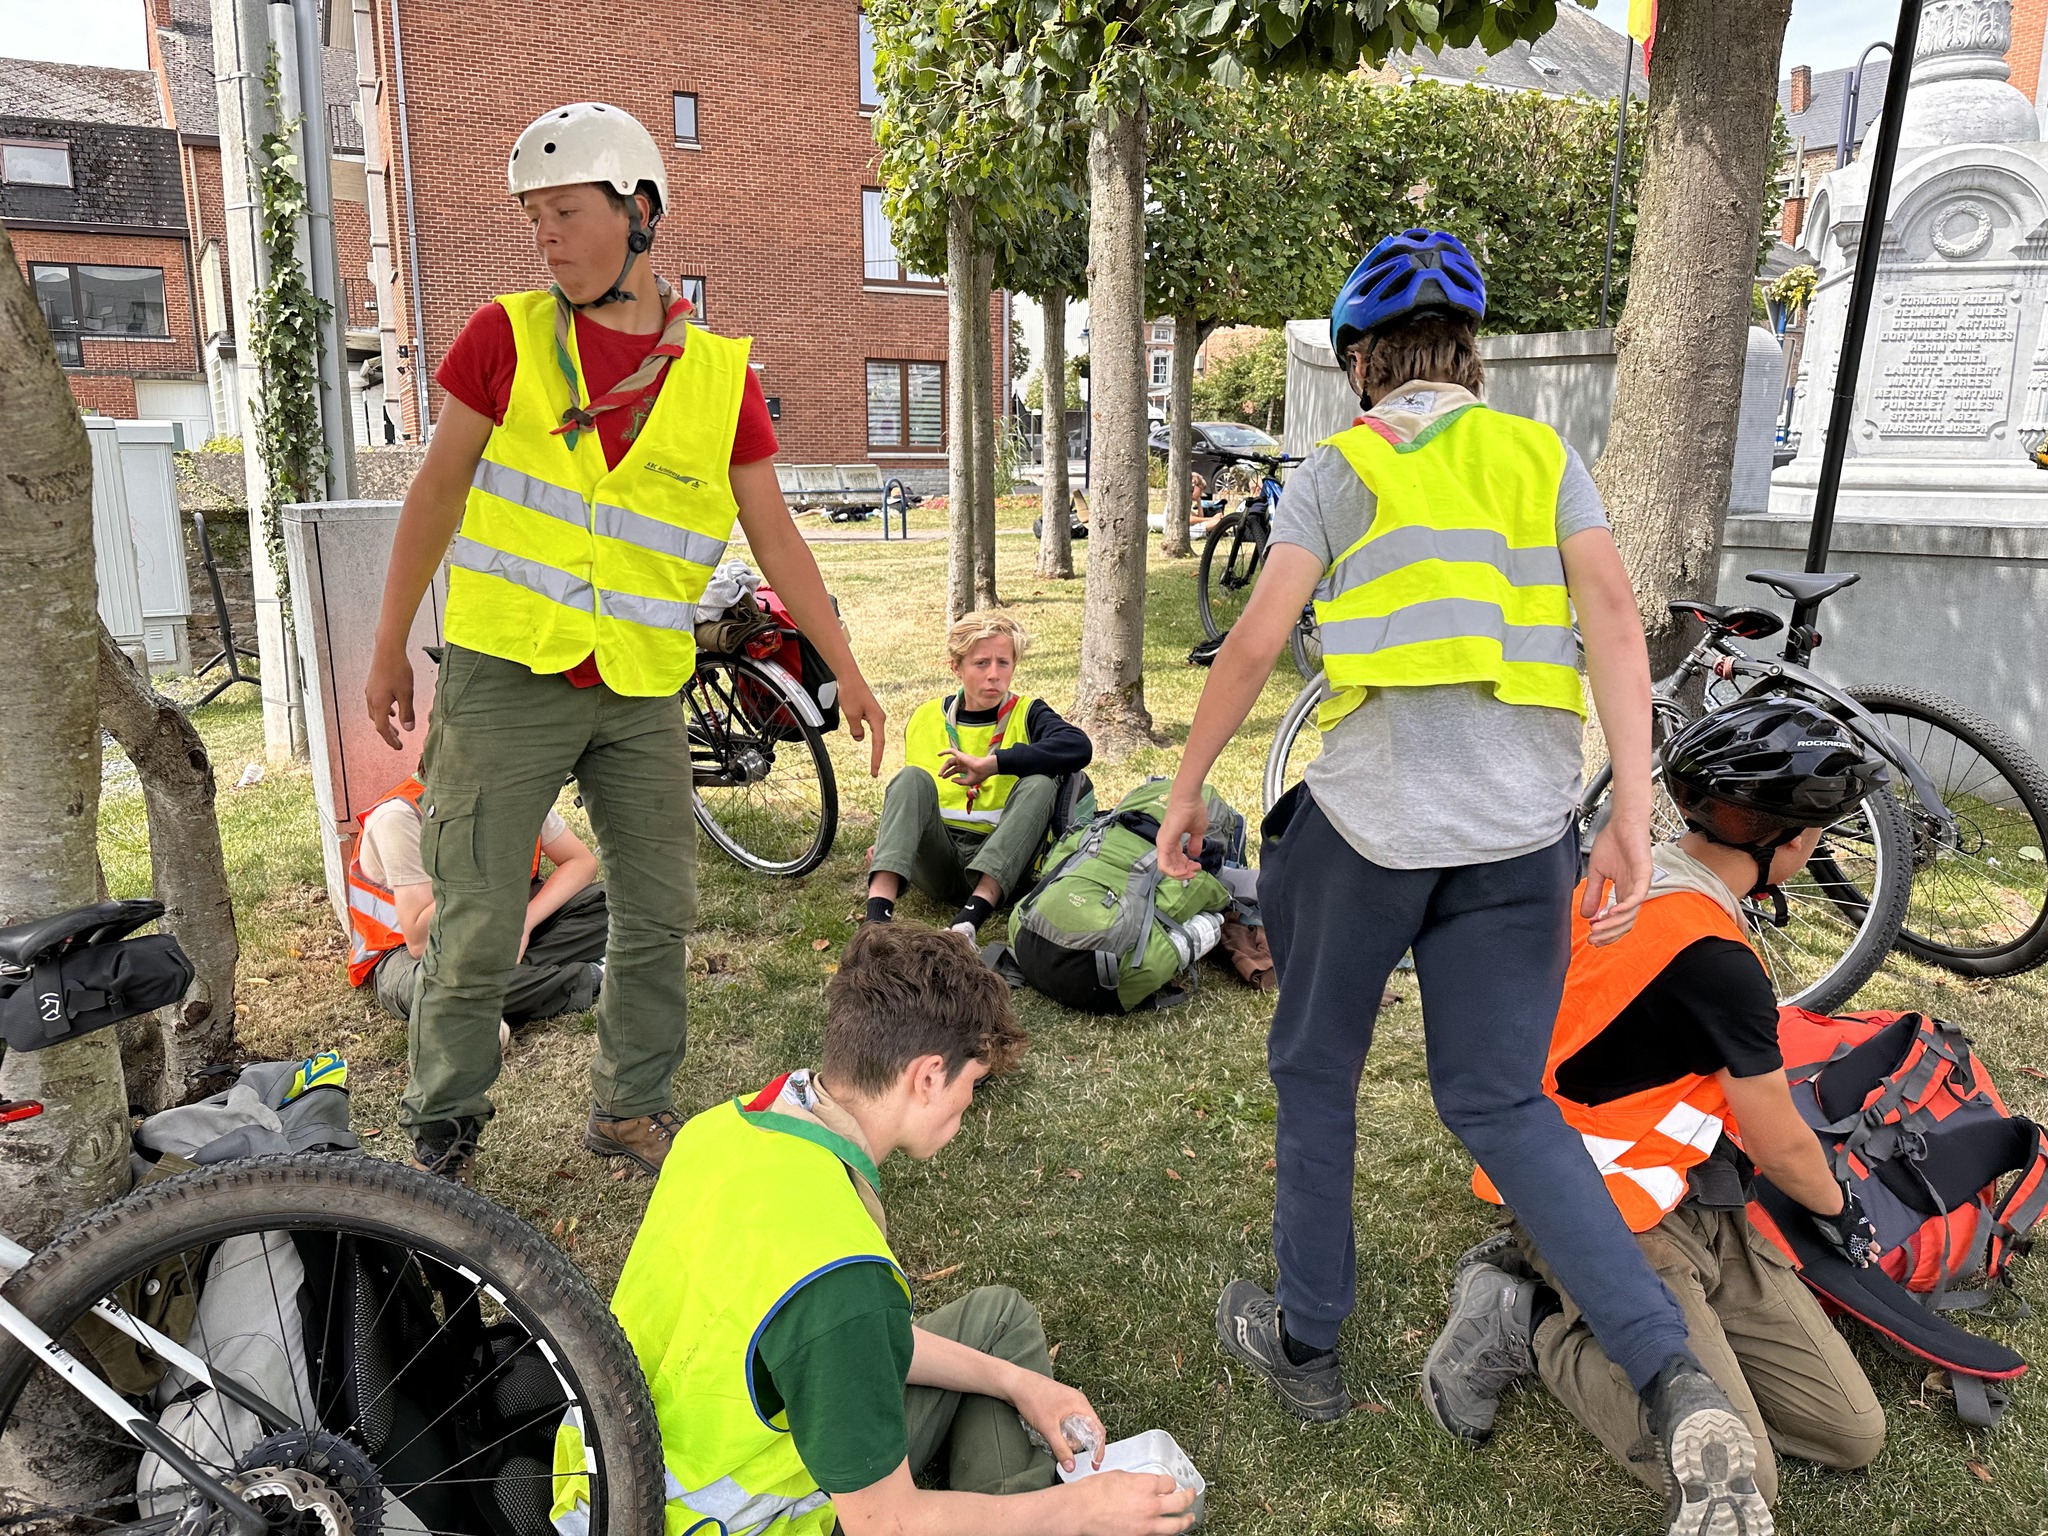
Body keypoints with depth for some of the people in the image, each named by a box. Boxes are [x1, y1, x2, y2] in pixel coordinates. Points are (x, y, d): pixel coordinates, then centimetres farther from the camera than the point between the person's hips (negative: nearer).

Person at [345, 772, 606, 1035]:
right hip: (405, 948, -5)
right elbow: (420, 944, -30)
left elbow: (583, 862, -6)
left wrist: (524, 922, -20)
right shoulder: (402, 816, -27)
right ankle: (587, 977, -28)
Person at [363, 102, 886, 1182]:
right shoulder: (508, 336, -1)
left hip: (644, 693, 2)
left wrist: (846, 671, 6)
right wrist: (389, 649, 5)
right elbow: (437, 492, 4)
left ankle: (629, 1109, 28)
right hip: (507, 677, -2)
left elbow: (775, 539, 7)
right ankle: (440, 1132, 22)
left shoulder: (719, 375, 2)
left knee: (658, 912, 9)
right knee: (475, 926, 2)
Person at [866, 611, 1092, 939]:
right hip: (936, 860, 2)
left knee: (1040, 783, -26)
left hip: (999, 868, -2)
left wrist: (991, 763, -22)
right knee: (913, 778, -23)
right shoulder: (925, 718, 16)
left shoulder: (1026, 715, 6)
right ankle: (878, 914, -45)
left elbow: (1079, 746, -17)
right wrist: (886, 842, 6)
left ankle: (972, 916, -43)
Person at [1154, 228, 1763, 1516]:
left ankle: (1308, 1343, 28)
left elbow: (1254, 646, -3)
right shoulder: (1545, 455, 13)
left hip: (1373, 815, -3)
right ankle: (1676, 1374, -2)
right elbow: (1616, 620, 1)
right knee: (1503, 1104, 11)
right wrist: (1633, 814, -1)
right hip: (1524, 829, 4)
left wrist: (1187, 786, 7)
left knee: (1317, 1075, 16)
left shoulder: (1339, 468, 4)